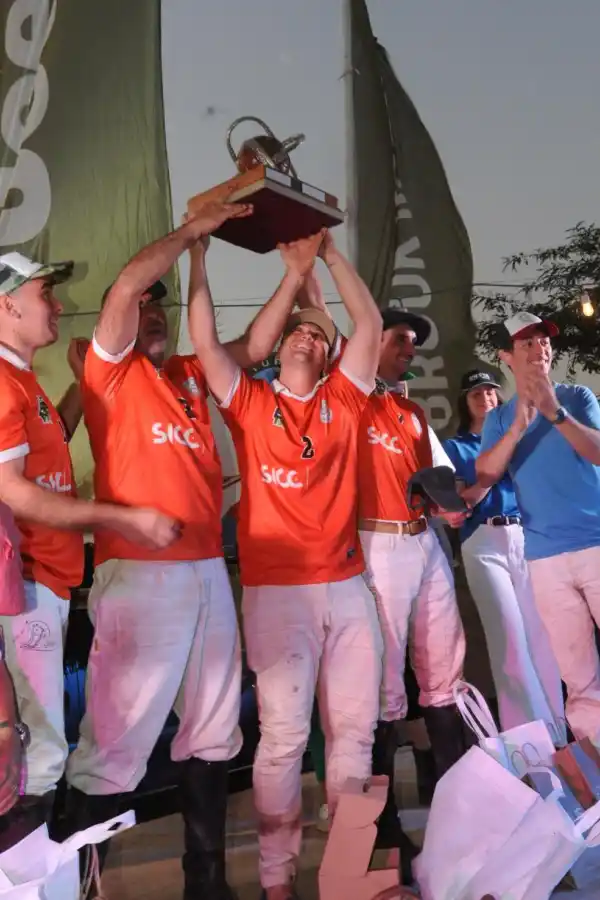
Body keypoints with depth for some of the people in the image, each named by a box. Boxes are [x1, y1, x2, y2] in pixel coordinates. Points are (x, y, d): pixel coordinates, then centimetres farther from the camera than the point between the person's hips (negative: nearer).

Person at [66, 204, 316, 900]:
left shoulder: (189, 374, 18)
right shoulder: (110, 369, 2)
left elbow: (254, 346, 16)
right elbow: (126, 283, -11)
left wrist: (295, 269, 13)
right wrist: (195, 229, -3)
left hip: (208, 571, 7)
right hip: (139, 574, -7)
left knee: (212, 734, 14)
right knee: (116, 743, -4)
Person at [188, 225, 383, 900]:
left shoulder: (342, 401, 12)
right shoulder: (249, 402, 7)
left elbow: (369, 322, 7)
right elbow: (205, 342, -3)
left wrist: (327, 253, 8)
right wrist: (198, 257, -2)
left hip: (347, 585, 3)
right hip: (276, 589, -3)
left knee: (354, 725, 9)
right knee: (283, 733, -1)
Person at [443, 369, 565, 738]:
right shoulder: (455, 446, 13)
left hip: (527, 536, 2)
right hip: (485, 543, -2)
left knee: (541, 633, -2)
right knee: (510, 638, -7)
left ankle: (557, 731, 9)